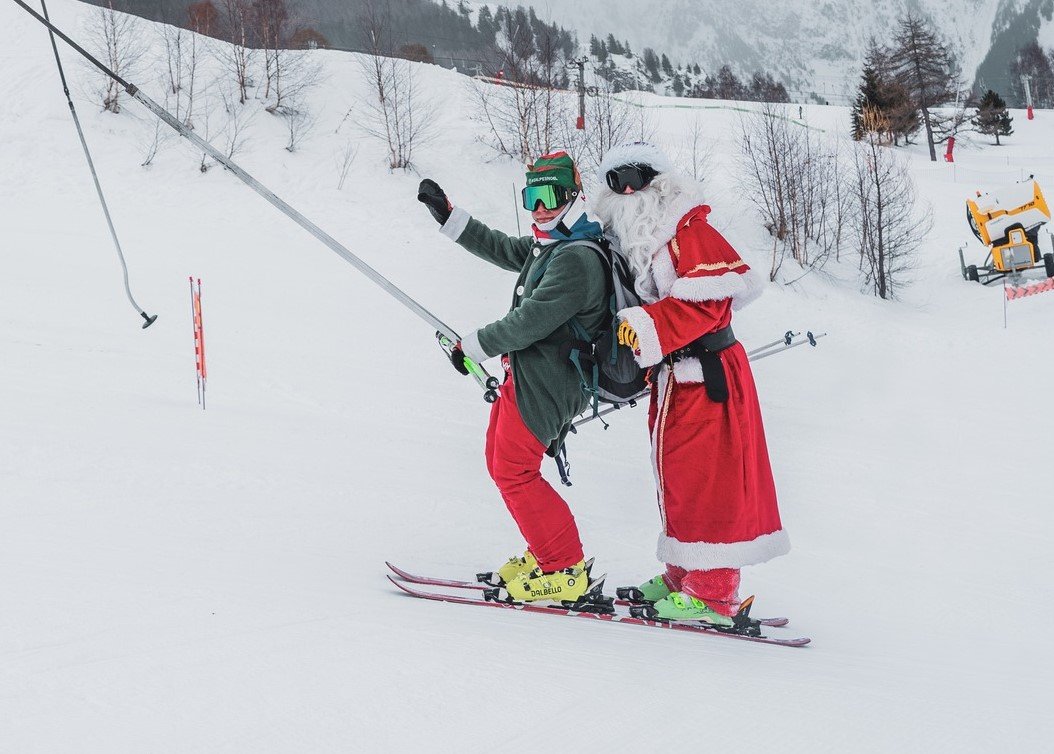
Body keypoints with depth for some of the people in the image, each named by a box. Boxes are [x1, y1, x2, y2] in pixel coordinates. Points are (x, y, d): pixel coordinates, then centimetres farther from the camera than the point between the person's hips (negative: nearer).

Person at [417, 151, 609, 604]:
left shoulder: (577, 259, -19)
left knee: (514, 472, -9)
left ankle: (565, 571, -3)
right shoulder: (547, 248, 14)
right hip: (524, 375, 11)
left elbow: (531, 320, -23)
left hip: (544, 384, -11)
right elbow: (500, 248, 28)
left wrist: (473, 346, -13)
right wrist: (447, 216, 25)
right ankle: (548, 554, 22)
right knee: (501, 462, 15)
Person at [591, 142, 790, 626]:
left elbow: (707, 301, -22)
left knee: (705, 480, -7)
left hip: (706, 375, -9)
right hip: (671, 375, 9)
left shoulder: (689, 231, -12)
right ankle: (683, 575, 29)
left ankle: (712, 594, -2)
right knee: (677, 476, 17)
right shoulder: (633, 241, 16)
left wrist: (647, 327, -25)